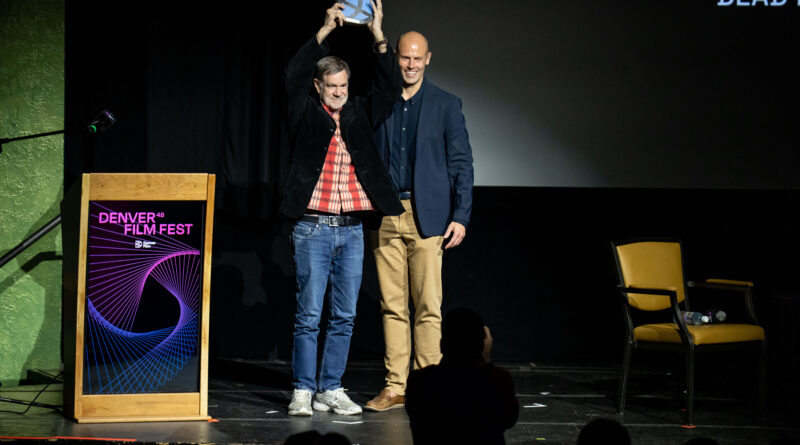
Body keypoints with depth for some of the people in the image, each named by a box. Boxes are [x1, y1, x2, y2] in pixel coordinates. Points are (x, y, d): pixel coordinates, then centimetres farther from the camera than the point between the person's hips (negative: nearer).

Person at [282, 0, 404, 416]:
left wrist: (378, 36, -9)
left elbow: (389, 87, 3)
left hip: (351, 229, 4)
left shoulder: (359, 115, 12)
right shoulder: (305, 114, 3)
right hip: (313, 229, -4)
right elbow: (294, 76, -11)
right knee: (309, 315, -3)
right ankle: (302, 391, 4)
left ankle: (331, 389, 14)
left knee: (344, 317, 7)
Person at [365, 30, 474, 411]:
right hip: (385, 218, 2)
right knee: (392, 306, 4)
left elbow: (461, 163, 2)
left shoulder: (446, 105, 3)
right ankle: (394, 387, 9)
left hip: (427, 216, -2)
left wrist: (461, 216, -6)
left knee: (428, 307, -4)